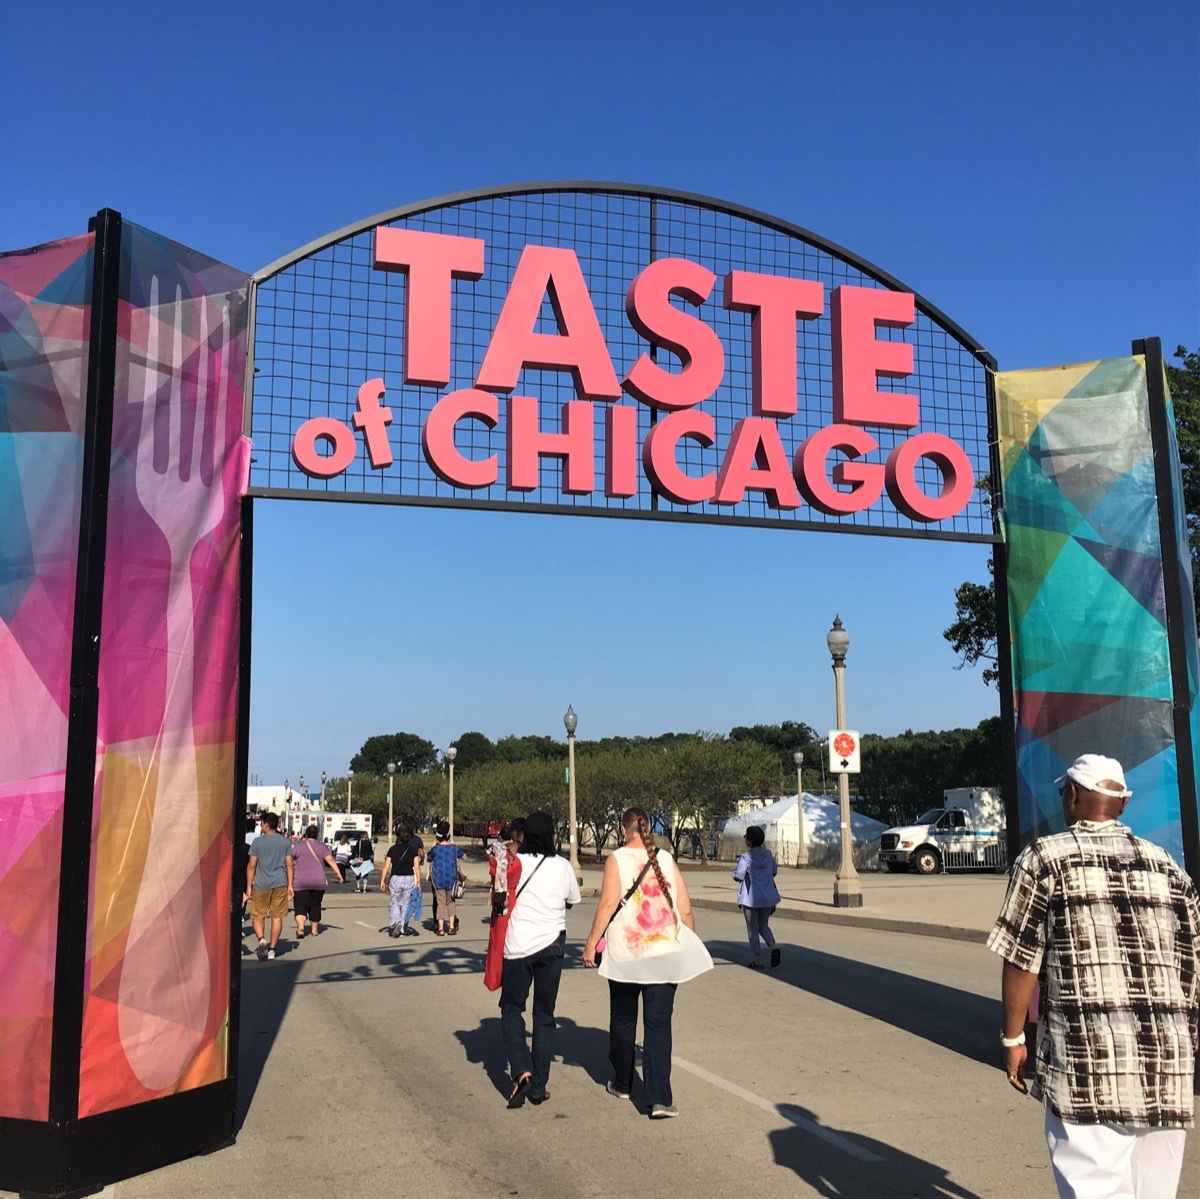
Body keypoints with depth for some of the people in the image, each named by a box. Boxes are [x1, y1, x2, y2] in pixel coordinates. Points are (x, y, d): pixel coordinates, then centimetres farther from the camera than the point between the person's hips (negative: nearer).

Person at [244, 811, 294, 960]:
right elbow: (290, 864, 4)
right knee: (277, 917, 7)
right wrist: (290, 885, 10)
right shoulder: (286, 842, 4)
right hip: (280, 884, 2)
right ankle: (272, 948, 9)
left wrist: (249, 887, 3)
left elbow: (251, 865, -3)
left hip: (261, 885, -2)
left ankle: (261, 939, -18)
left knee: (257, 915, 7)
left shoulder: (258, 841, -3)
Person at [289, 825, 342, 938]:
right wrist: (338, 873, -11)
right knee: (315, 905, 15)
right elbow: (330, 860, -9)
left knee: (300, 906, -4)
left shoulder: (298, 845, 0)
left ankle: (300, 928, -23)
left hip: (300, 882, -2)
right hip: (318, 882, 2)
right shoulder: (321, 846, 2)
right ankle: (315, 929, 22)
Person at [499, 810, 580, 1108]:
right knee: (544, 1016, 12)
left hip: (517, 946, -1)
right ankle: (538, 1088, 14)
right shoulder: (563, 866, -3)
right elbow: (572, 900, 11)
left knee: (511, 1008, 14)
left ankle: (522, 1072, -6)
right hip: (551, 944, 2)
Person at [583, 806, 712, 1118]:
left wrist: (591, 943, -6)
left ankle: (622, 1083, 32)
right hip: (665, 954, 1)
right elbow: (685, 908, 4)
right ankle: (660, 1099, -8)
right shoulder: (666, 860, 4)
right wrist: (689, 942, 18)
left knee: (622, 1020, 17)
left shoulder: (617, 859, -4)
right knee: (659, 1024, 1)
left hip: (625, 954, -1)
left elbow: (608, 904, -12)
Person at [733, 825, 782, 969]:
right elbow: (774, 871, 12)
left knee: (753, 929, 8)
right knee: (763, 925, 21)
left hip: (751, 898, -5)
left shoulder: (745, 859, -17)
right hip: (768, 897, 5)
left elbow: (737, 876, -10)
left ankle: (758, 960, 10)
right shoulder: (769, 855, -1)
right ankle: (773, 946, -6)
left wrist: (736, 868, 7)